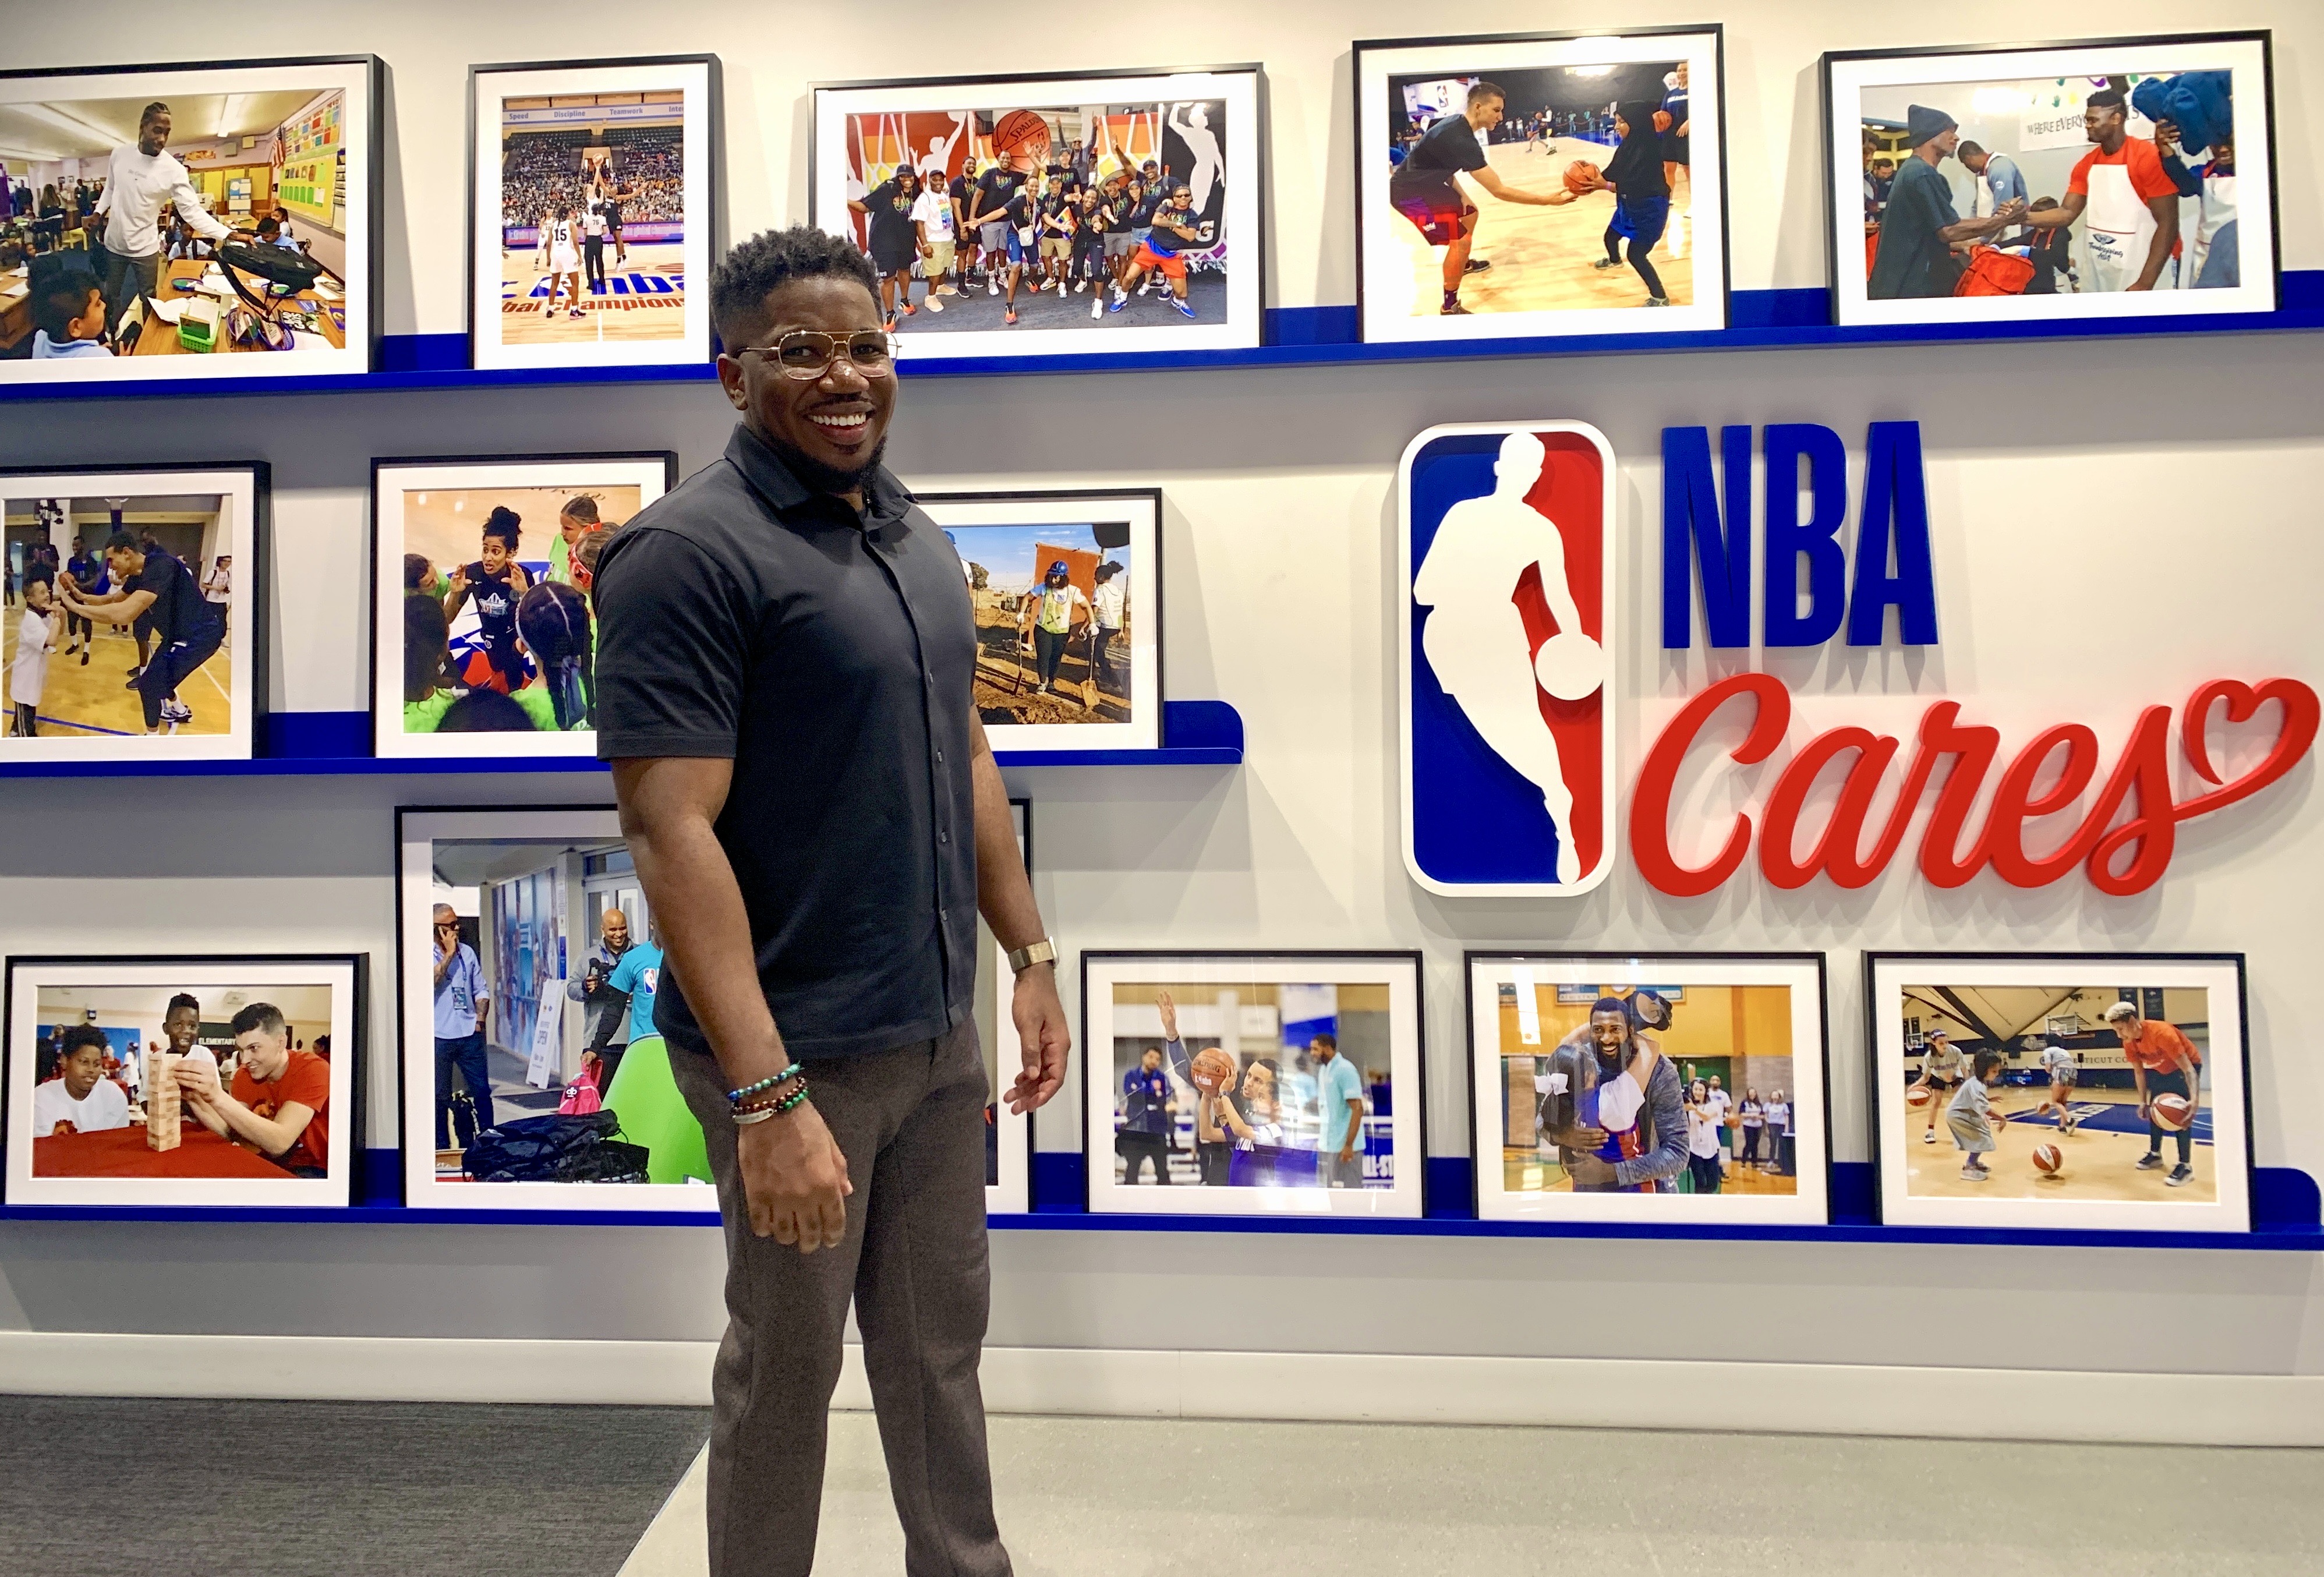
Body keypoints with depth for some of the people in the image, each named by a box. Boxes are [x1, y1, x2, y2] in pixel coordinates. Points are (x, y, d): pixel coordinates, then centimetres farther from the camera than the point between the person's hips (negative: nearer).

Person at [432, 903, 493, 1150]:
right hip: (439, 1037, -3)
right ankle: (442, 1147, 15)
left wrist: (480, 1020, 3)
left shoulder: (467, 952, 10)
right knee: (441, 1097, 6)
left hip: (470, 1035, 3)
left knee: (482, 1091, 4)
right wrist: (449, 953, -15)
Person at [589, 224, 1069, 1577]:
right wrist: (765, 1095, -25)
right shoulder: (692, 550, -15)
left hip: (942, 1031, 7)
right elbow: (671, 831, -21)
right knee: (787, 1365, 12)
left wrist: (1030, 956, 13)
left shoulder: (922, 542, 10)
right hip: (800, 1051, -7)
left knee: (941, 1342, 21)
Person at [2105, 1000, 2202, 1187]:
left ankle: (2185, 1166, -14)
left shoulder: (2161, 1032, -38)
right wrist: (2143, 1102, -4)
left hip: (2186, 1066, -7)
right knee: (2154, 1110, 8)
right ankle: (2155, 1154, 22)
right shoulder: (2129, 1042, -15)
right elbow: (2139, 1071, -1)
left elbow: (2188, 1068, -40)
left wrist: (2195, 1098, -52)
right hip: (2161, 1070, 7)